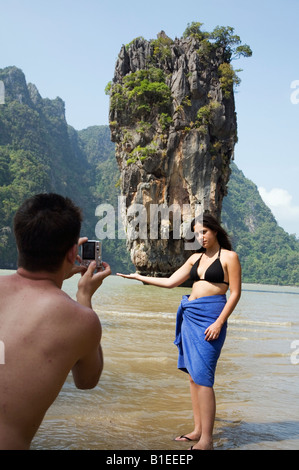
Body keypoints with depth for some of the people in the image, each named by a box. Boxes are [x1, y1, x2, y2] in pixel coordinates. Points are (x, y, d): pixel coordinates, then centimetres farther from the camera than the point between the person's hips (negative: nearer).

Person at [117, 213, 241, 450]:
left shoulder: (229, 257, -1)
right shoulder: (195, 258, 17)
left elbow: (235, 293, -6)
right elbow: (170, 282, 19)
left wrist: (219, 323, -14)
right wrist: (140, 278, 20)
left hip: (210, 317, -7)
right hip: (189, 316, 7)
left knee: (202, 376, -11)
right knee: (193, 375, 7)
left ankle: (206, 439, -6)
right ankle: (198, 430, 16)